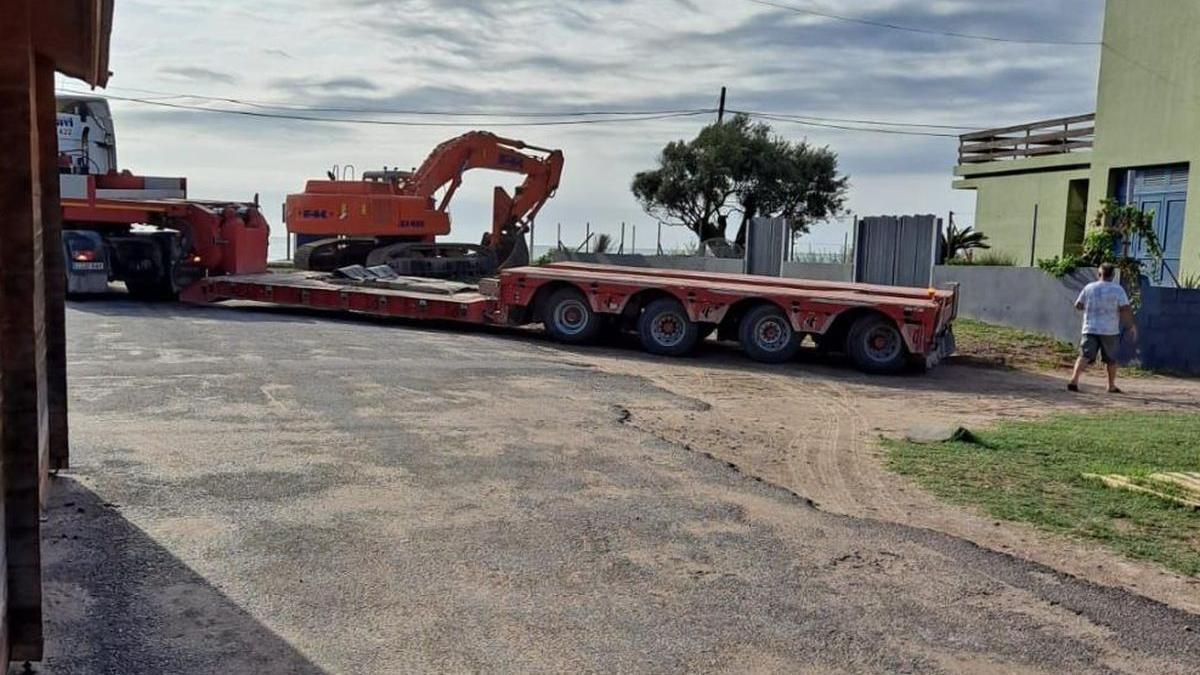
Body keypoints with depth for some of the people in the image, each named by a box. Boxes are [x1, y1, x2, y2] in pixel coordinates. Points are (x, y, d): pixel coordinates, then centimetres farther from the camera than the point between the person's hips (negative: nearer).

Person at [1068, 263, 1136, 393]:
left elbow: (1078, 305, 8)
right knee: (1111, 359, 14)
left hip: (1090, 329, 1)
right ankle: (1112, 386, 23)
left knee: (1085, 356, -6)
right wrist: (1132, 326, 1)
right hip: (1110, 331, -1)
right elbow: (1126, 309, -8)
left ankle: (1074, 380, -24)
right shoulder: (1117, 289, -3)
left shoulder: (1089, 288, 4)